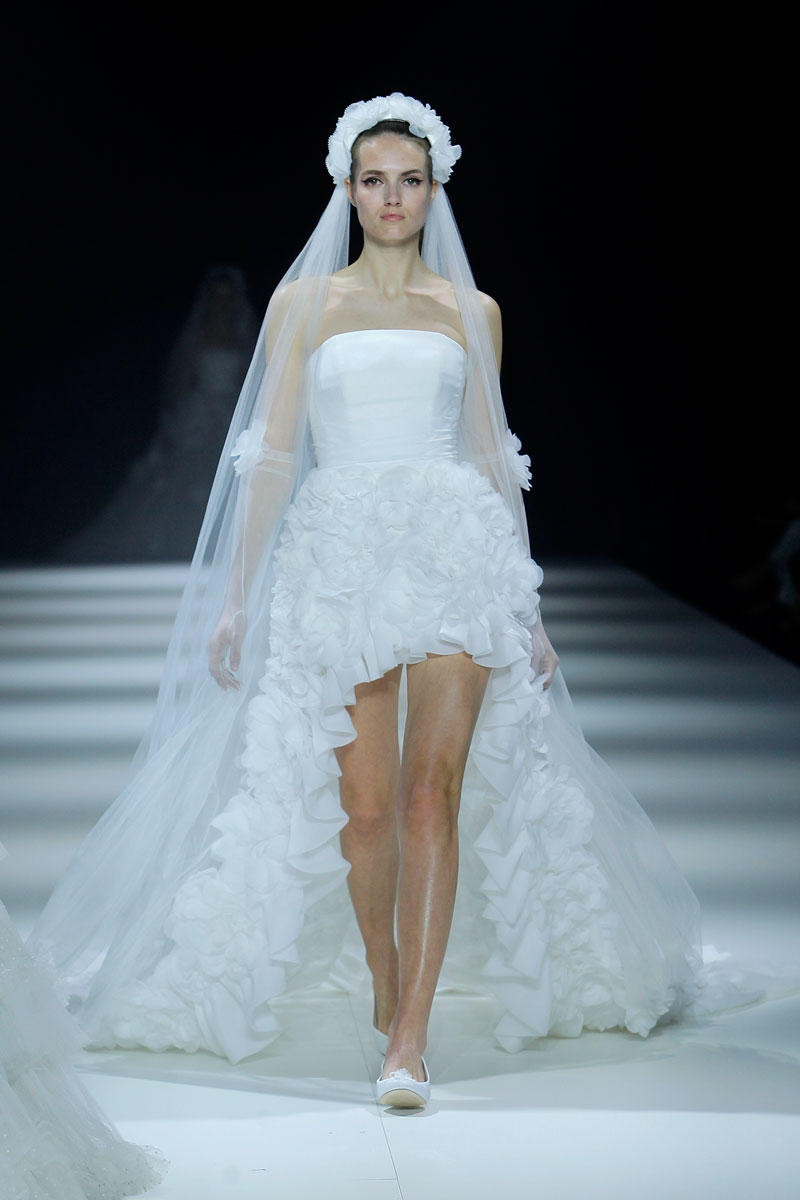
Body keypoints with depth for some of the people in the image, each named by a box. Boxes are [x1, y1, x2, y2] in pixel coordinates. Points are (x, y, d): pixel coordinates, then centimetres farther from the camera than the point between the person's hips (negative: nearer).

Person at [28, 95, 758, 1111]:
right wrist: (236, 593, 3)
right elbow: (270, 453, 8)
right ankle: (383, 988, 23)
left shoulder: (471, 311, 14)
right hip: (341, 556, 0)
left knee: (434, 790, -12)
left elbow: (493, 456, 16)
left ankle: (409, 1041, -13)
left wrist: (526, 604, 13)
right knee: (365, 806, -2)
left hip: (456, 546, 0)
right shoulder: (303, 302, 11)